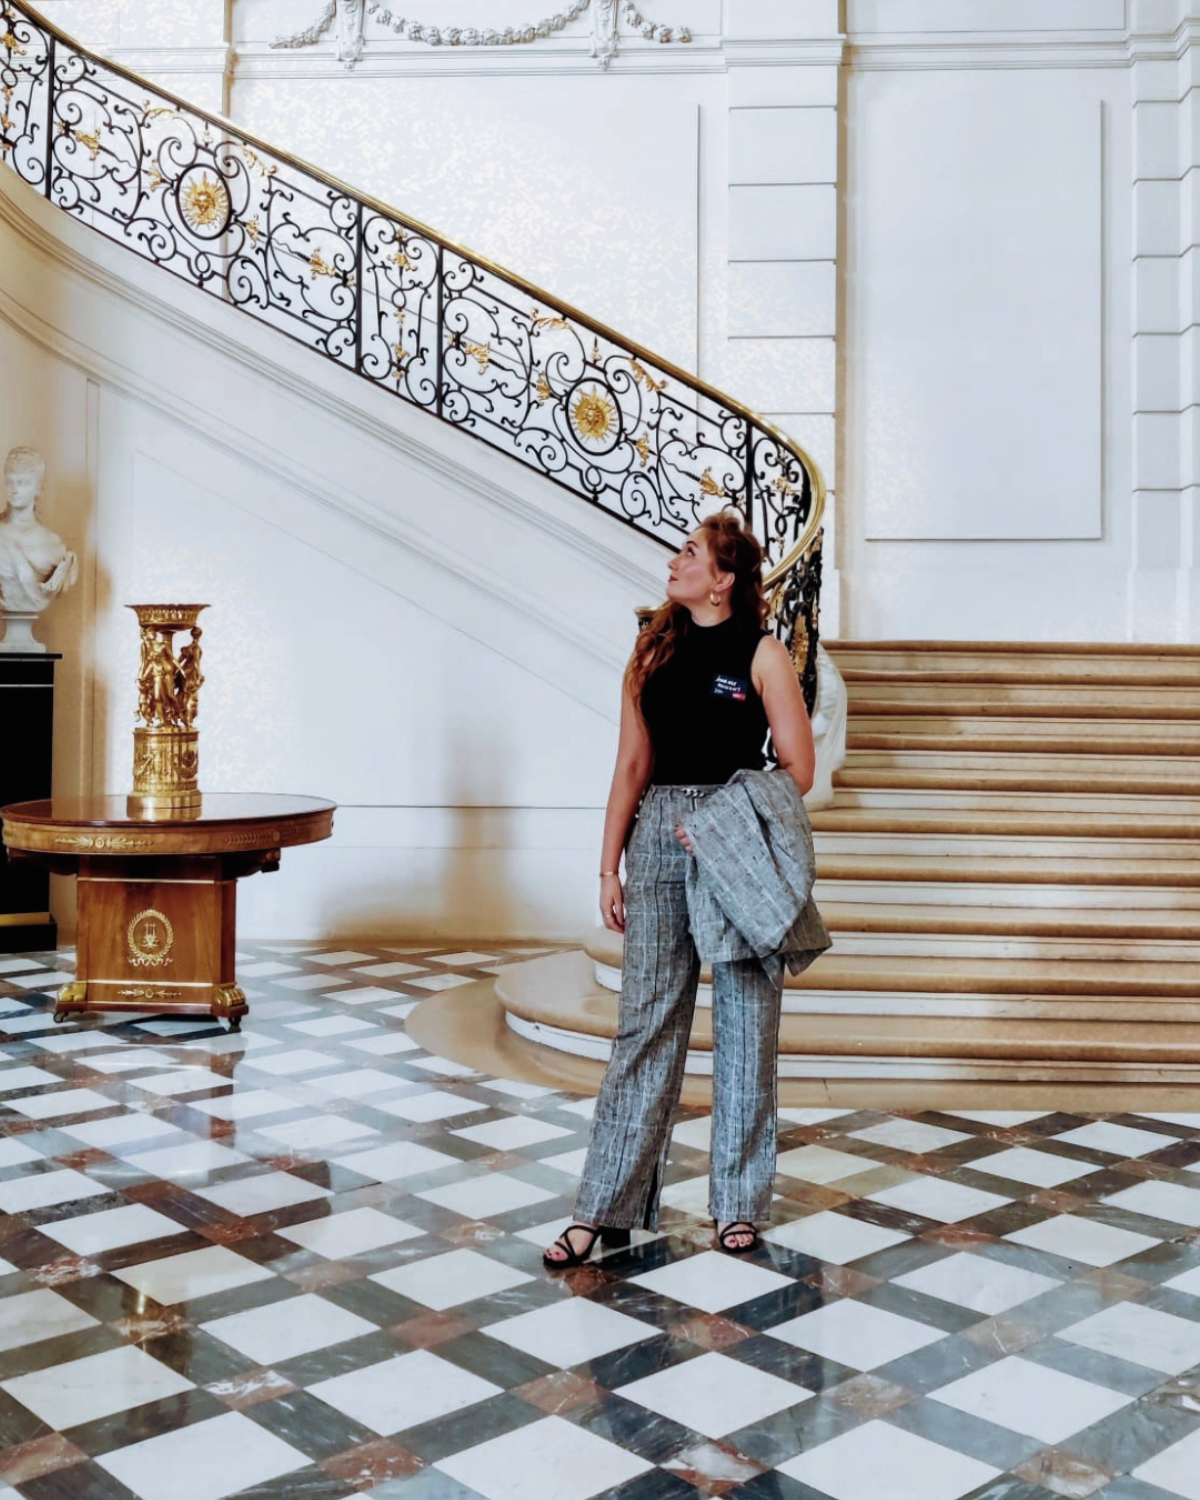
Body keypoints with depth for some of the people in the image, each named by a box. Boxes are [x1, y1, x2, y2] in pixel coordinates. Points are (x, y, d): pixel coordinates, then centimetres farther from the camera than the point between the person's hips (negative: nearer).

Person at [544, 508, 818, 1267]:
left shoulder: (763, 654, -2)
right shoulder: (653, 653, 10)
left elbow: (799, 768, -3)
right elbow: (633, 767, 11)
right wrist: (610, 867, 7)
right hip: (657, 842, 3)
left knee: (745, 1022, 5)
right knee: (647, 1018, 5)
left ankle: (740, 1203, 19)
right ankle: (607, 1207, 11)